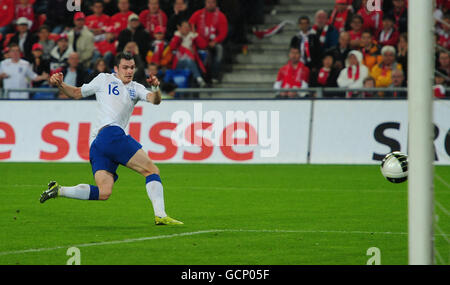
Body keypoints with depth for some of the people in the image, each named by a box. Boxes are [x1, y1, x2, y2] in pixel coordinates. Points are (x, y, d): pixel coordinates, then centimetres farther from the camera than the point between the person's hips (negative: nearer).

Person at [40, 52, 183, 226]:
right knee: (152, 170, -8)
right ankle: (160, 215, -13)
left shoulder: (135, 88, 27)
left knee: (104, 192, -7)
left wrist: (155, 89, -11)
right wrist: (60, 85, 3)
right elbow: (77, 93, 19)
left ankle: (59, 190, -4)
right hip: (111, 133, -7)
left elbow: (155, 100, 10)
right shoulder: (104, 79, 13)